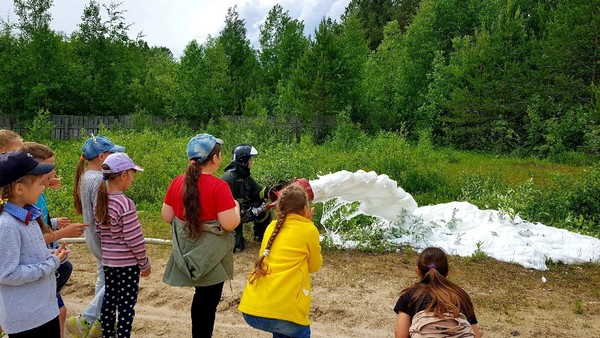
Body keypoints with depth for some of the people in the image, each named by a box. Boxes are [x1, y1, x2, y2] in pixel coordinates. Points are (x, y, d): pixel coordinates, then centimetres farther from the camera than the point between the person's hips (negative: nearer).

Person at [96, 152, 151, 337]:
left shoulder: (101, 201, 2)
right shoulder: (126, 204, -21)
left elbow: (99, 232, 10)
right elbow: (134, 239, -19)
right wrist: (145, 263, -8)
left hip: (108, 261, 8)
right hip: (128, 263, -7)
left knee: (109, 300, 19)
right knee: (126, 306, 4)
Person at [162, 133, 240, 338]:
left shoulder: (177, 183, -3)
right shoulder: (219, 186, -20)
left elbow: (167, 217, 3)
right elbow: (229, 224, -22)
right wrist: (236, 207, -3)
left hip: (188, 253, 6)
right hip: (211, 256, -6)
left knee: (202, 296, 22)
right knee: (208, 301, 10)